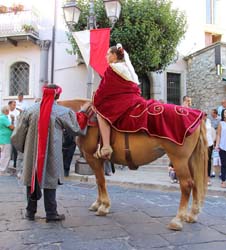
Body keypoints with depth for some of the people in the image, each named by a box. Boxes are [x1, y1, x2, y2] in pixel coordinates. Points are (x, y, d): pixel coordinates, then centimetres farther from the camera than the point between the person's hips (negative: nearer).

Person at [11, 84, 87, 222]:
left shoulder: (30, 110, -2)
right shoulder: (63, 112, -8)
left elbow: (18, 134, 4)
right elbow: (77, 127, 5)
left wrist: (23, 148, 20)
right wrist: (83, 114, 20)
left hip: (32, 154, 3)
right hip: (51, 155, -2)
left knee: (32, 180, 14)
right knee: (49, 180, 6)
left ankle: (30, 211, 24)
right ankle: (51, 213, 12)